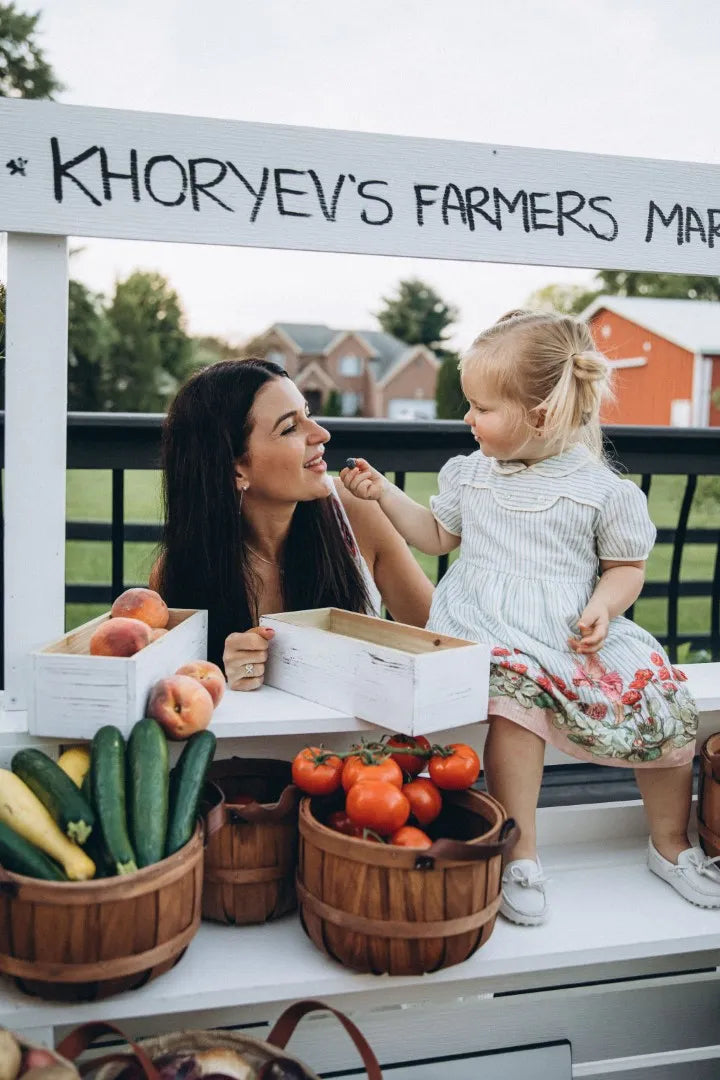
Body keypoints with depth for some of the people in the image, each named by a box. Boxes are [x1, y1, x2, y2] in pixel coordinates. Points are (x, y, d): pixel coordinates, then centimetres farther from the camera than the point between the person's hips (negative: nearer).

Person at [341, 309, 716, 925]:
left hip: (579, 637, 0)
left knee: (666, 706, -12)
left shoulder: (604, 490, -1)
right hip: (489, 635, 0)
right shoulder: (468, 474, 10)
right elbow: (438, 535, 24)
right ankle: (521, 856, -22)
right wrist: (384, 494, 15)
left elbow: (626, 566, 7)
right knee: (515, 693, -33)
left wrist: (604, 606, -13)